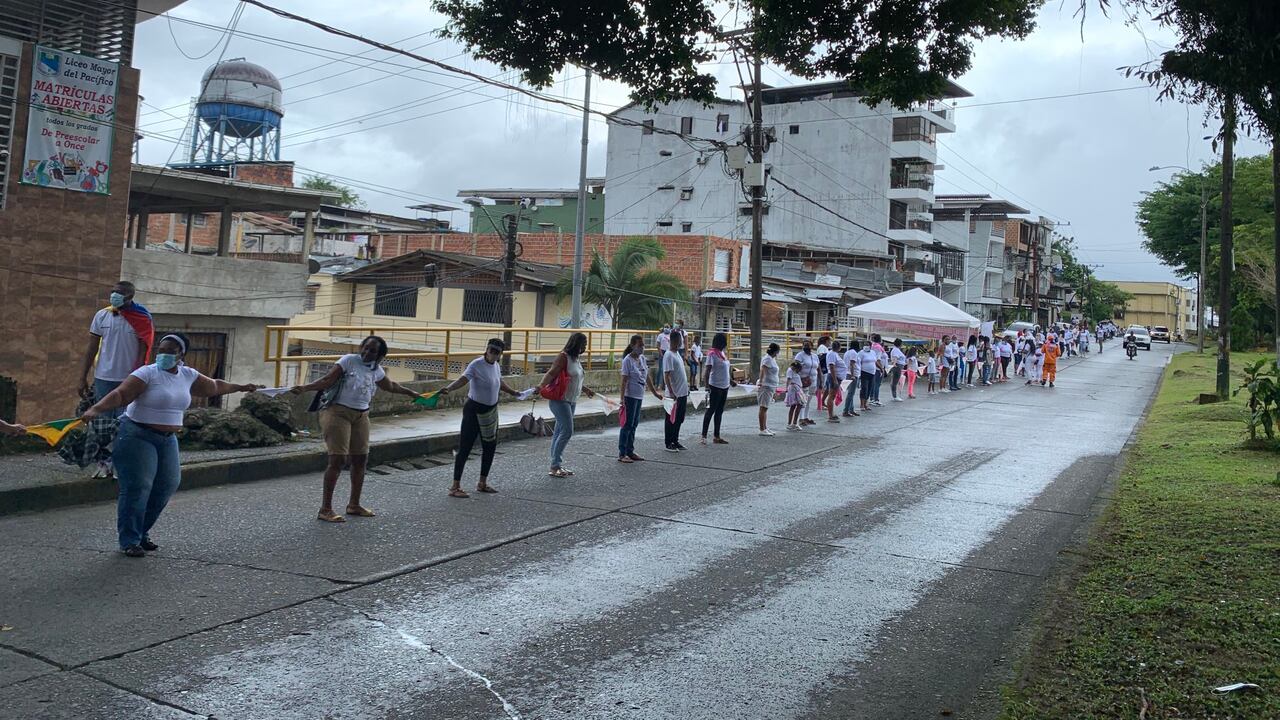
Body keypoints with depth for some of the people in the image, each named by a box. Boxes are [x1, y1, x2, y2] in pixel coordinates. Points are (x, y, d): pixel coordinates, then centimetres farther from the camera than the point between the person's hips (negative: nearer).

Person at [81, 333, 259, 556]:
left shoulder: (188, 376, 7)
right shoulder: (148, 373, -13)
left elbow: (214, 386, 22)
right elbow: (120, 395, -23)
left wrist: (241, 388, 29)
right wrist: (95, 409, -38)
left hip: (167, 439, 7)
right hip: (137, 436, -6)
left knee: (167, 485, 6)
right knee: (137, 488, -8)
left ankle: (142, 534, 22)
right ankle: (129, 541, 4)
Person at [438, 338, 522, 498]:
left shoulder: (496, 366, 5)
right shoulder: (477, 364, -18)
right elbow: (463, 378, -33)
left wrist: (514, 393, 37)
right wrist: (448, 388, -51)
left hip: (491, 410, 8)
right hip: (474, 410, -8)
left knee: (490, 446, 13)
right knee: (465, 447, -6)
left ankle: (482, 483, 28)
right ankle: (455, 486, 0)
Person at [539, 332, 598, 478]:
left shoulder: (576, 358, 14)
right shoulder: (563, 357, -13)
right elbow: (551, 373, -24)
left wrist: (586, 390, 38)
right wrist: (541, 385, -40)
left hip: (571, 401, 9)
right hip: (560, 400, -9)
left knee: (559, 432, 9)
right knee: (567, 431, -12)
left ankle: (557, 466, 11)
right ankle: (555, 466, -8)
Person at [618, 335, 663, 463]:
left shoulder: (642, 358, 9)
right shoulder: (628, 360, -13)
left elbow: (647, 377, 18)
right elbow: (624, 381, -16)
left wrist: (654, 392, 21)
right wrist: (622, 399, -21)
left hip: (640, 396, 8)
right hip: (630, 396, -8)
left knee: (634, 425, 13)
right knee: (627, 425, -5)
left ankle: (630, 451, 21)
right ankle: (622, 454, 0)